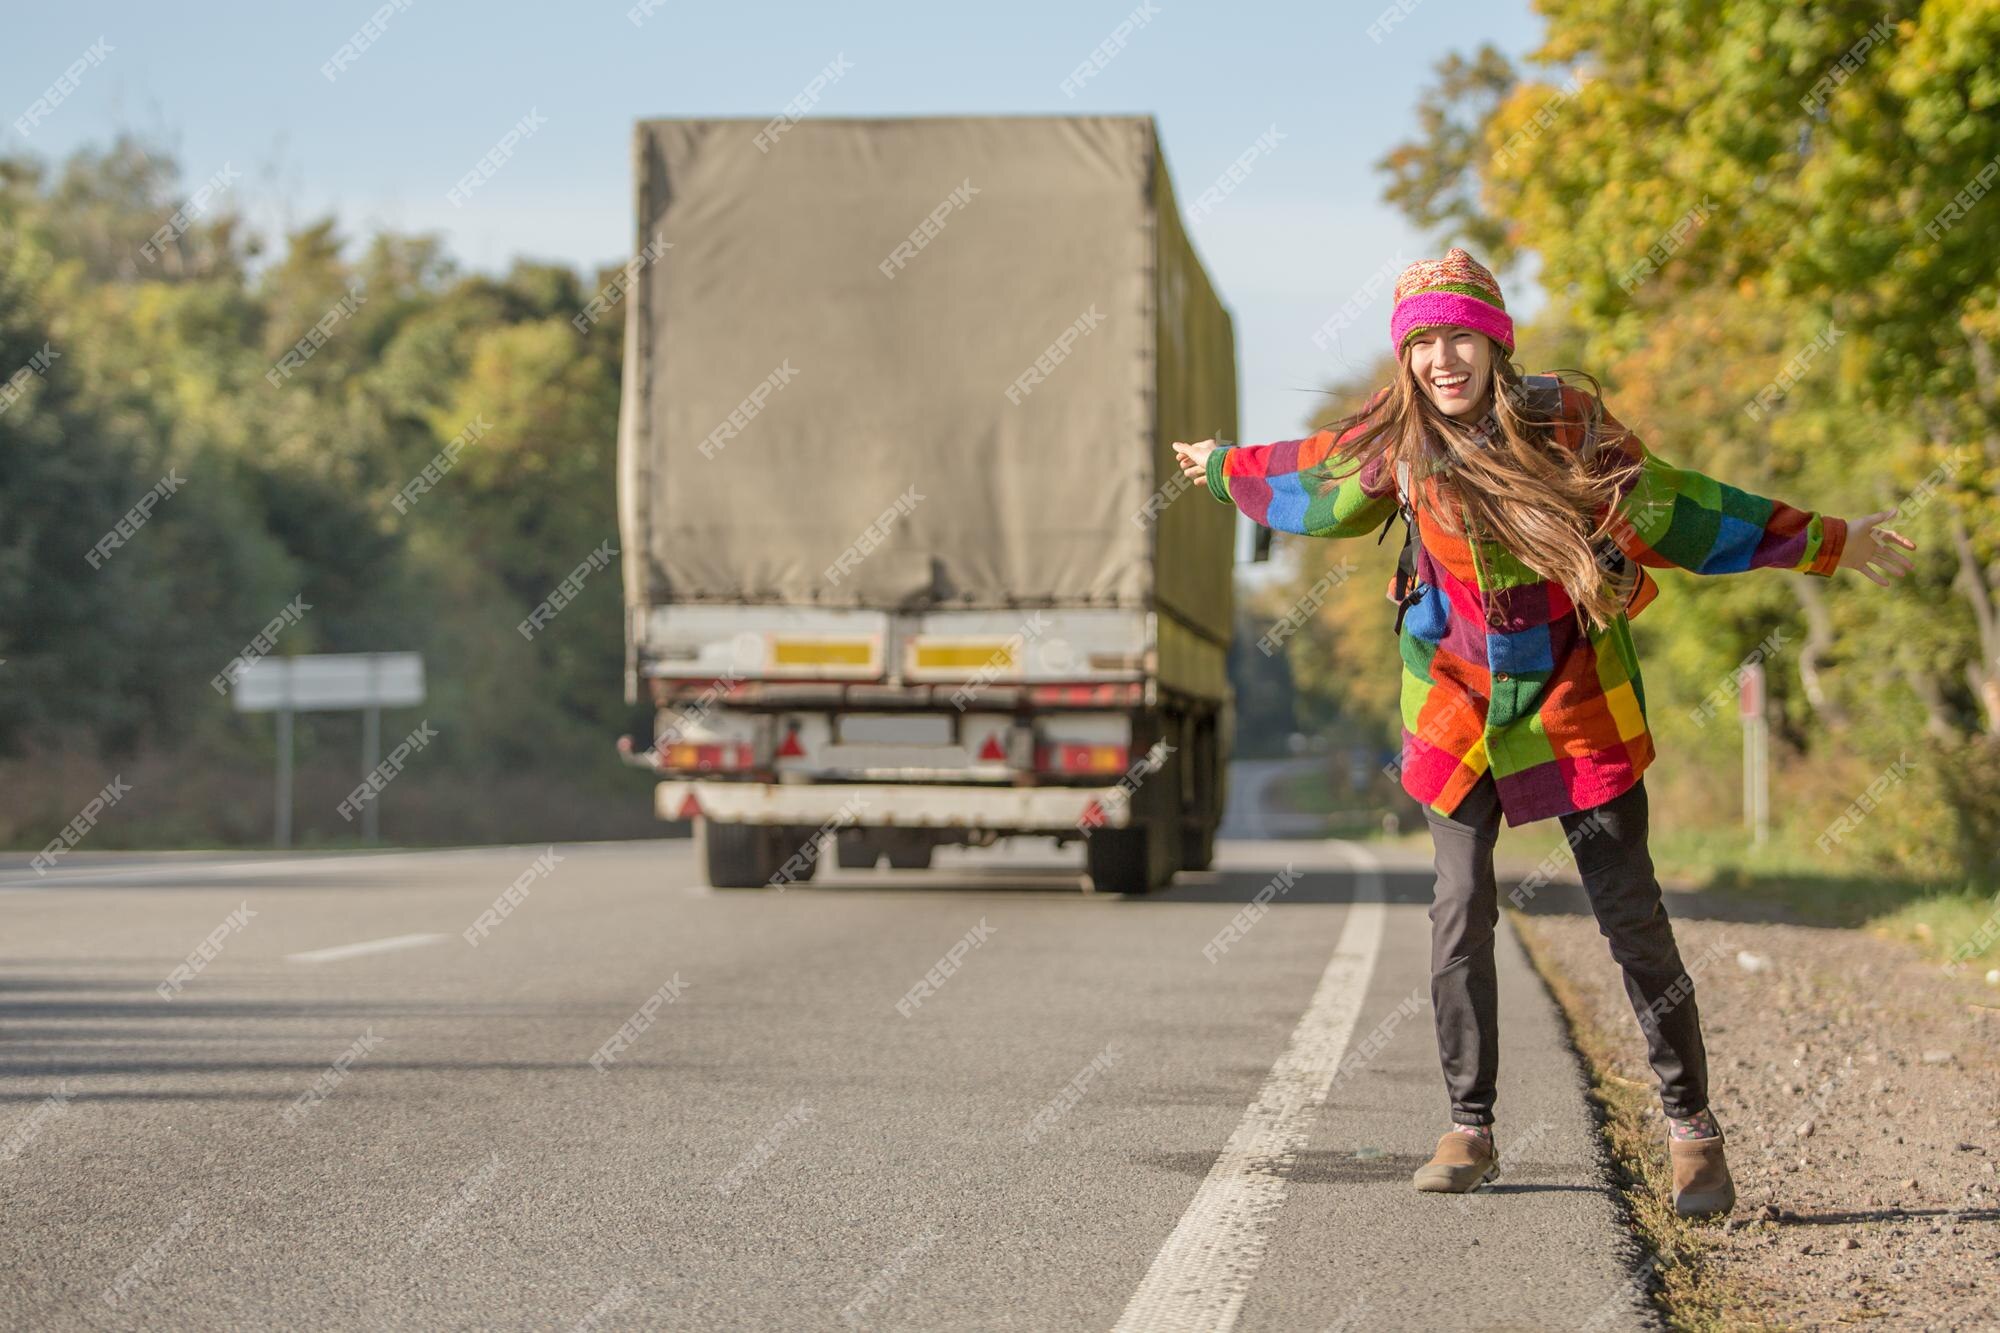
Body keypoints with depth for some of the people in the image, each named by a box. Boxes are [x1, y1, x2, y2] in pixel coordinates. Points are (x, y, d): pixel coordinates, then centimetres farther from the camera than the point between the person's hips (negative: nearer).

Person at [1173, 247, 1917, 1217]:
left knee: (1632, 918, -4)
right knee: (1459, 918, 0)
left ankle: (1691, 1130, 6)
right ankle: (1470, 1131, 13)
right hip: (1456, 705, 2)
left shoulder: (1567, 421, -12)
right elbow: (1311, 478, 16)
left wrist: (1831, 545, 1)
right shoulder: (1397, 442, -5)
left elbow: (1672, 507, -3)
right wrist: (1223, 468, 32)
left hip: (1577, 701, -2)